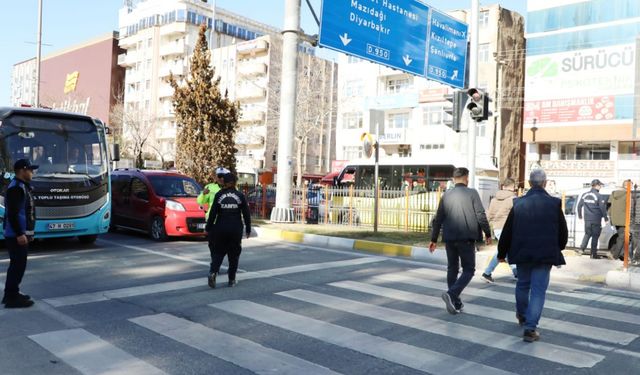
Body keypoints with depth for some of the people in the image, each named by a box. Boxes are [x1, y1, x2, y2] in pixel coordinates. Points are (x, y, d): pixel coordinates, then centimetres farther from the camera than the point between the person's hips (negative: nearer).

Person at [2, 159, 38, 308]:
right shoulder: (16, 188, -15)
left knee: (16, 264, 16)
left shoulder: (23, 187, 16)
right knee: (18, 265, -7)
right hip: (16, 235, -11)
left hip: (21, 233, 11)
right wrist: (20, 234, -24)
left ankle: (10, 294, 25)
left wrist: (28, 232, 23)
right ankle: (12, 298, -1)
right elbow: (12, 214, -22)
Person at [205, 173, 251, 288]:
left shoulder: (219, 195, -2)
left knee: (218, 252, 11)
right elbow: (246, 214, 0)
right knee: (234, 254, 11)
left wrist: (208, 228, 4)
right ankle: (232, 280, 13)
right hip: (236, 230, 0)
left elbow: (213, 213, -4)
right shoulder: (240, 196, -1)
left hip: (221, 228, 0)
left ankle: (213, 272, -12)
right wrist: (248, 229, 9)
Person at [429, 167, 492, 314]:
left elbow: (438, 219, 9)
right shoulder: (472, 193, -4)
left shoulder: (446, 195, 7)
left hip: (449, 238, 4)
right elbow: (481, 216, -8)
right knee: (468, 270, 5)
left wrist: (434, 239, 15)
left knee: (452, 269, 15)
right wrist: (488, 233, 4)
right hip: (466, 238, -4)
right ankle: (452, 294, -15)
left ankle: (455, 303, 18)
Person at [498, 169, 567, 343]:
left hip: (522, 253, 2)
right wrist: (557, 249, 18)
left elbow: (507, 231, 0)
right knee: (538, 290, 1)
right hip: (545, 255, -2)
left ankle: (521, 315, 42)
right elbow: (563, 232, -1)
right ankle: (530, 328, -4)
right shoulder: (554, 204, -8)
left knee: (522, 284, 21)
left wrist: (502, 253, 12)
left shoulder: (519, 204, -4)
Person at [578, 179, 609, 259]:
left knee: (587, 234, 17)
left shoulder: (585, 195, 6)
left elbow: (579, 205, 12)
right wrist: (605, 217, 1)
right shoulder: (598, 196, -10)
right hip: (596, 219, -4)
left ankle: (582, 248, -1)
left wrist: (580, 215, 24)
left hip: (587, 219, 4)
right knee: (595, 236, 3)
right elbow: (602, 207, -12)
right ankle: (593, 254, 5)